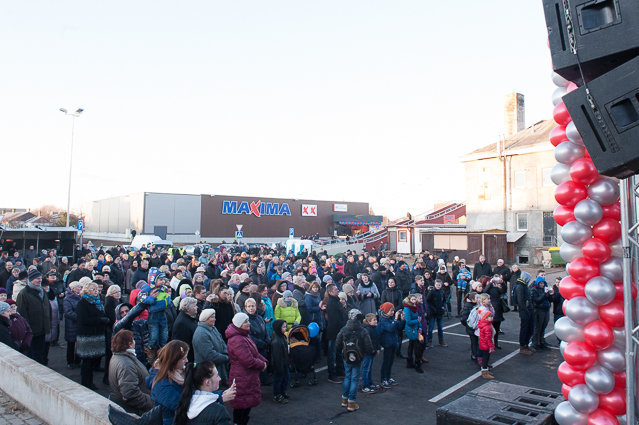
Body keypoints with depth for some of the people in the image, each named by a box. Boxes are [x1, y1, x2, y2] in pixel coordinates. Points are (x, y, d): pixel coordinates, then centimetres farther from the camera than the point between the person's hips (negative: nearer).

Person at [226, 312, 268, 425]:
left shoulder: (244, 336, 11)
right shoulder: (237, 340, -25)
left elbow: (255, 353, 18)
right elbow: (248, 361, -27)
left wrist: (264, 361, 0)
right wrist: (262, 365, -11)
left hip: (249, 377, 10)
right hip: (242, 379, -10)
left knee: (248, 404, 19)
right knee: (241, 406, 2)